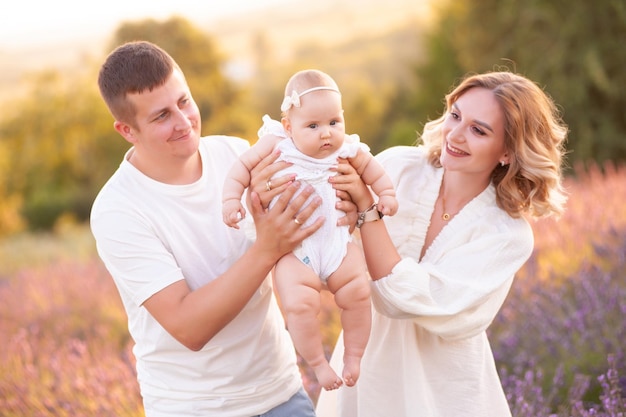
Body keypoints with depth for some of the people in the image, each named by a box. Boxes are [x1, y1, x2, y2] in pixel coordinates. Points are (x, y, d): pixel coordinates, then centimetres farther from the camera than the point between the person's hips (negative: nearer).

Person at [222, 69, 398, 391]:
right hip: (293, 247, -3)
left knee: (358, 293, -9)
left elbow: (370, 168, 17)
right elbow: (243, 166, -2)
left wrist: (386, 194, 10)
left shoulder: (347, 150, -2)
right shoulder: (276, 145, -10)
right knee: (299, 303, -21)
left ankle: (353, 356, 18)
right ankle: (317, 363, 4)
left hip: (336, 240, 3)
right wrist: (231, 200, -12)